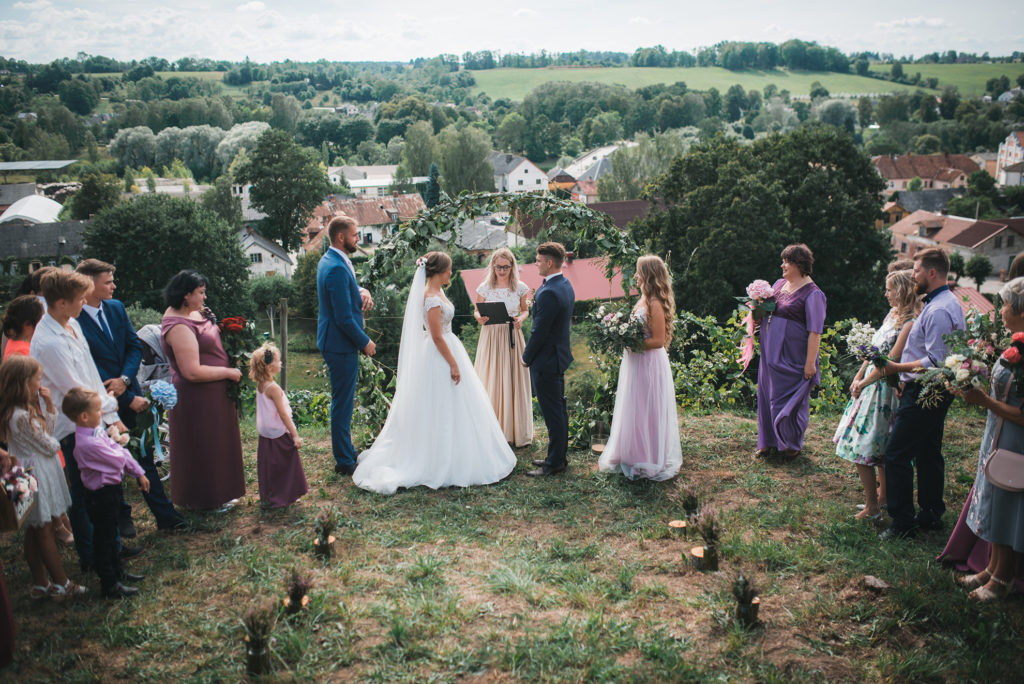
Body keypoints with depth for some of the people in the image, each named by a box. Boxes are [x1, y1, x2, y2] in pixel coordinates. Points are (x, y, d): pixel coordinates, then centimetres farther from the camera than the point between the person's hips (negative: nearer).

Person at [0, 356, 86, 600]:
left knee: (34, 532, 16)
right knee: (44, 531, 3)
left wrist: (49, 406, 0)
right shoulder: (21, 417, -27)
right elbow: (48, 446, -20)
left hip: (36, 474, 9)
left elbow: (49, 430, 10)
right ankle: (61, 584, 16)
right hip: (37, 476, -9)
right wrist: (55, 443, -2)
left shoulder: (26, 409, 2)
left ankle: (40, 583, 28)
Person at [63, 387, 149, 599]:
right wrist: (116, 445, -1)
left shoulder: (96, 430, -1)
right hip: (102, 496, -10)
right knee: (103, 540, 5)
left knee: (111, 534, 25)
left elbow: (120, 451, 6)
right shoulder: (89, 443, -31)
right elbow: (119, 460, -22)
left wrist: (139, 473, 9)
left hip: (110, 489, 10)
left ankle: (117, 571, 43)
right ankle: (109, 586, 18)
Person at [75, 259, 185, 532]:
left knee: (145, 455, 10)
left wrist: (124, 379, -13)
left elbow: (134, 346, 5)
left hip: (131, 393, 5)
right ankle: (121, 517, 28)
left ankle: (164, 514, 17)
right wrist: (129, 398, -15)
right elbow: (90, 370, -18)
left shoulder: (116, 308, 2)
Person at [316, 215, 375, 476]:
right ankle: (344, 462, 10)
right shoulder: (337, 269, -23)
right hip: (341, 346, -11)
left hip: (334, 343, 11)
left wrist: (362, 292, 0)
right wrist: (365, 342, -11)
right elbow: (344, 318, -24)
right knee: (343, 403, 0)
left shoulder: (328, 261, 10)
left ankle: (346, 453, 33)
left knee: (343, 402, 20)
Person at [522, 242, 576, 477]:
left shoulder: (549, 293, -25)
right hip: (560, 354, 10)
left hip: (546, 360, -10)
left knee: (552, 413, 0)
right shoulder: (565, 284, 7)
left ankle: (555, 462, 9)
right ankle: (560, 456, 29)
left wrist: (526, 358, -8)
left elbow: (539, 332, -21)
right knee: (559, 409, 18)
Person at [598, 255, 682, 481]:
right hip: (636, 362, 10)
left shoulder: (655, 304, -20)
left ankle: (650, 461, 15)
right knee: (634, 410, 16)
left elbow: (658, 340, -23)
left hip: (649, 364, -10)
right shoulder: (644, 299, 9)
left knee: (646, 412, 2)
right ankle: (634, 455, 28)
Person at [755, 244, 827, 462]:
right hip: (771, 352, 8)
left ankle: (792, 444, 18)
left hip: (792, 358, -8)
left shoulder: (812, 294, -12)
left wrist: (810, 362, -20)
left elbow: (815, 331, -16)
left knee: (790, 399, 1)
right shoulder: (779, 284, 11)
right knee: (768, 394, 12)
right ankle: (770, 442, 25)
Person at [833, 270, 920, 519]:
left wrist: (863, 383, -12)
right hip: (869, 383, 9)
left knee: (861, 446, -6)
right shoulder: (892, 314, 9)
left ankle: (872, 508, 3)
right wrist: (858, 376, 6)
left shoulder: (910, 324, -19)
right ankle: (883, 497, 28)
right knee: (881, 447, 16)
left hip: (884, 387, -9)